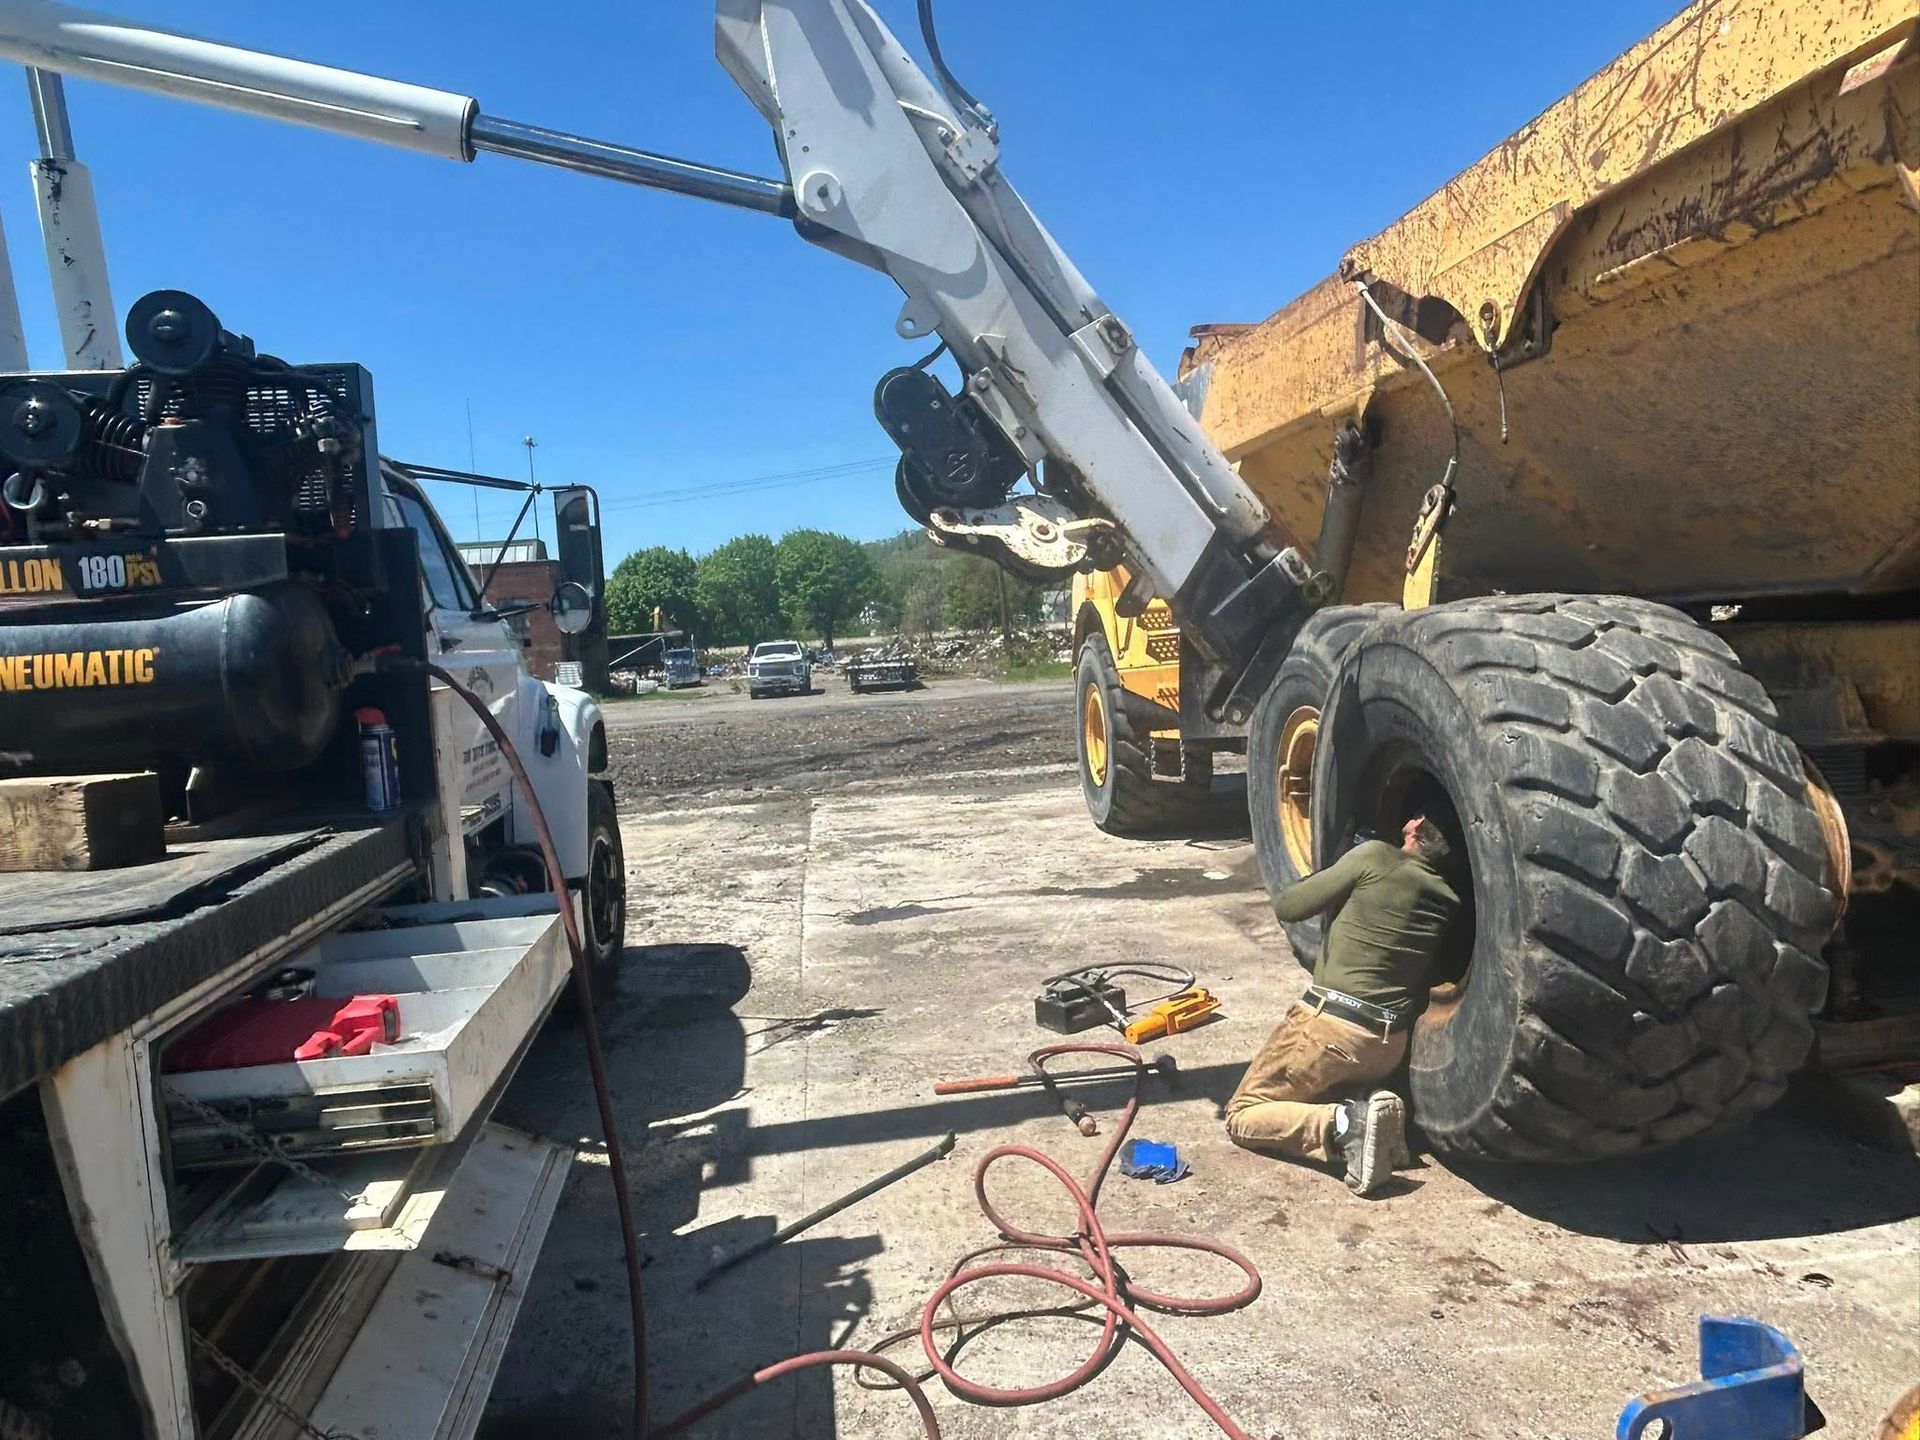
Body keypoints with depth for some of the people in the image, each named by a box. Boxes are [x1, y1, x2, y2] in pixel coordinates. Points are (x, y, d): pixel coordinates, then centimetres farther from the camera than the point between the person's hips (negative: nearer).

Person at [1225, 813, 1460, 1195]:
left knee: (1243, 1115, 7)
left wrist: (1329, 875, 15)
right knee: (1330, 1086, 35)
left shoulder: (1376, 857, -9)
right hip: (1390, 1046, 6)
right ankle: (1358, 1111, 1)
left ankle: (1343, 1125, -19)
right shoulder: (1450, 901, 7)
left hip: (1330, 1024, -6)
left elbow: (1287, 906, -6)